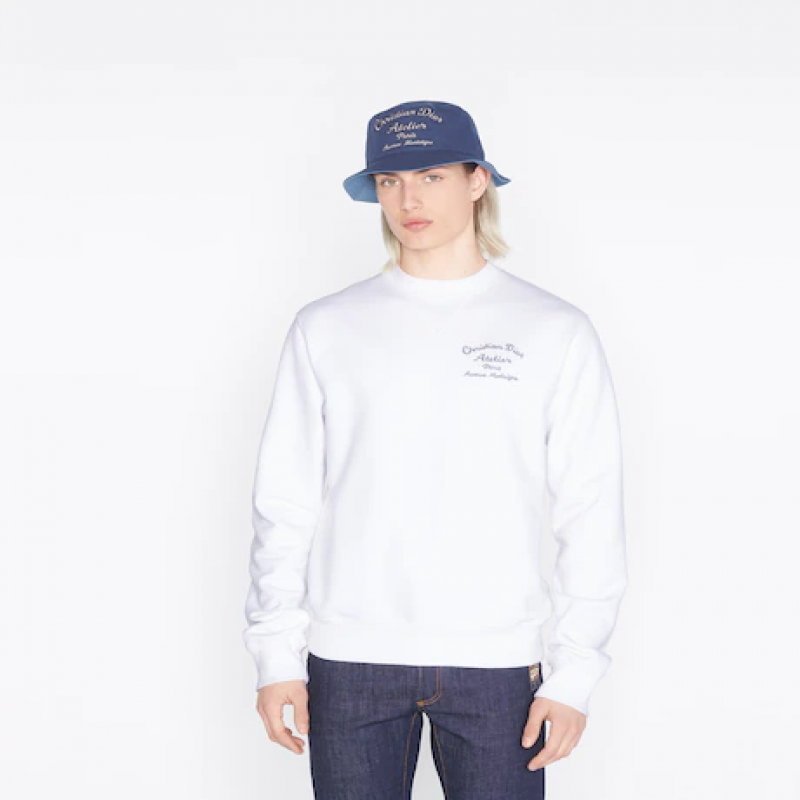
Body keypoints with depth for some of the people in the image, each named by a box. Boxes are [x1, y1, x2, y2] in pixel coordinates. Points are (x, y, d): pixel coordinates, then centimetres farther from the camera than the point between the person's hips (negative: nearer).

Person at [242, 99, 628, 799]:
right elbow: (285, 503, 5)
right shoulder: (326, 329, 5)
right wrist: (276, 653, 1)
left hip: (496, 662, -1)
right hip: (349, 661, 1)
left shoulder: (555, 331, 2)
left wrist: (575, 670, -5)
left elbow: (591, 514, 0)